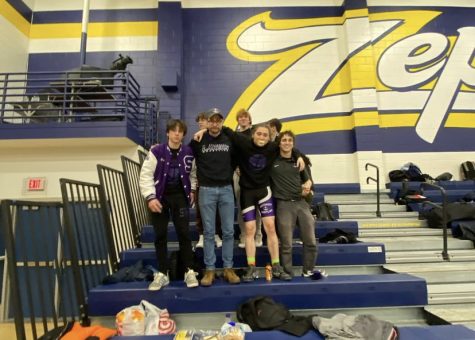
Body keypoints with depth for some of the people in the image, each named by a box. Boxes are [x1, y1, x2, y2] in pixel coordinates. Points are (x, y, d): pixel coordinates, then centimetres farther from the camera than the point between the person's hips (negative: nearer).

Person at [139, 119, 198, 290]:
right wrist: (150, 197, -15)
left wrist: (192, 190, 7)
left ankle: (189, 271, 12)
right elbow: (146, 175, -8)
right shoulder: (156, 152, -10)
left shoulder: (188, 152, -2)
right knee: (160, 236, 4)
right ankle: (162, 274, 17)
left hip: (180, 197, 1)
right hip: (159, 197, -1)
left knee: (184, 234, 0)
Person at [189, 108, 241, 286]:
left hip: (226, 189, 2)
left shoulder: (229, 140, 6)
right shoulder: (198, 141, -1)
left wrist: (228, 174, 11)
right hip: (207, 190, -2)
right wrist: (202, 176, 8)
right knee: (209, 232, 3)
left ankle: (228, 268, 14)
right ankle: (210, 269, 13)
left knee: (229, 231, 3)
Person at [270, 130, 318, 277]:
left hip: (301, 203, 4)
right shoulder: (272, 161, 2)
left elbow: (308, 180, 21)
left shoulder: (298, 161, 14)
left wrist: (307, 187, 1)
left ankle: (308, 271, 23)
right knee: (286, 244, 0)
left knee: (311, 242, 6)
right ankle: (287, 273, 15)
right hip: (284, 205, -4)